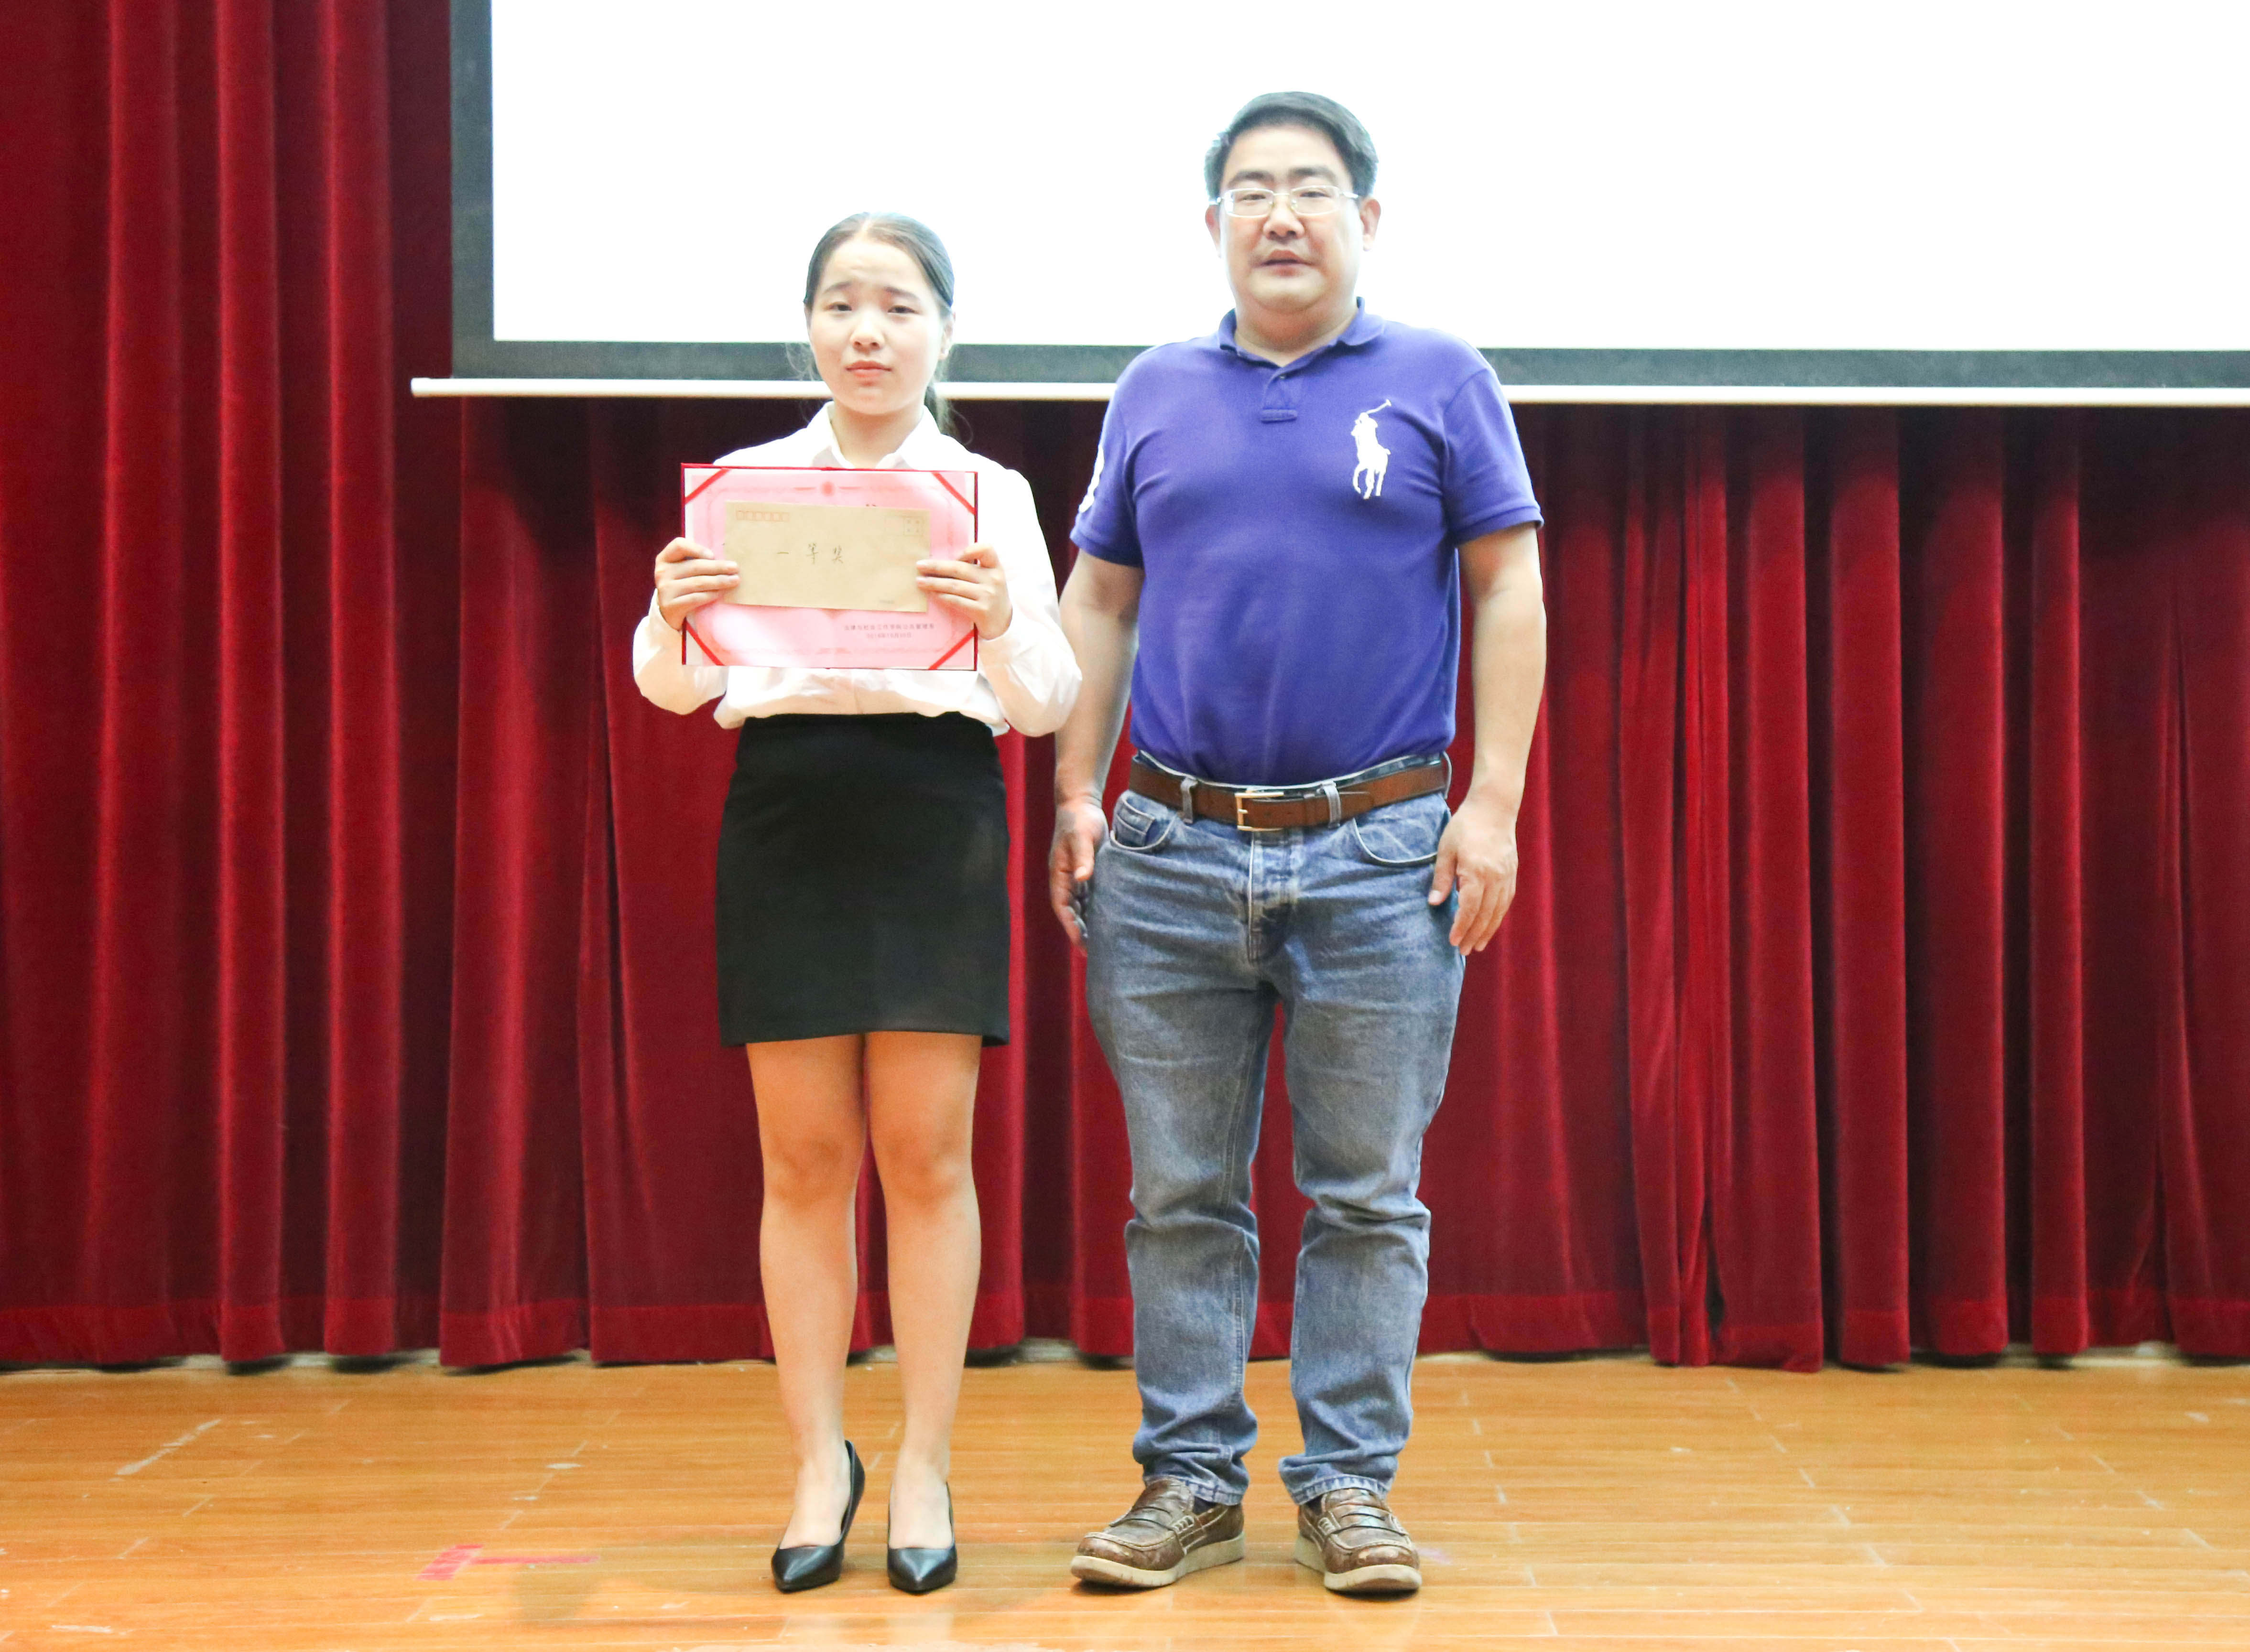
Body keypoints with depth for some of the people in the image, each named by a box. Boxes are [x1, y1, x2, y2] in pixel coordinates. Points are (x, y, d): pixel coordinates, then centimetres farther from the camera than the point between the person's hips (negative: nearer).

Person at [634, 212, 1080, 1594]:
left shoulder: (989, 493, 6)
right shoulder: (748, 484, 8)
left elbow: (1046, 705, -1)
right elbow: (672, 688, 3)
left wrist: (1002, 626, -22)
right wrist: (673, 619, -19)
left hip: (937, 819, -1)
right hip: (786, 816, 1)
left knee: (926, 1152, 2)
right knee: (806, 1157, 4)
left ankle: (926, 1467, 11)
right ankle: (821, 1459, 15)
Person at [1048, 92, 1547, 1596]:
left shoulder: (1440, 382, 4)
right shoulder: (1156, 396, 12)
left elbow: (1508, 590, 1)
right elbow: (1100, 602, 14)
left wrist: (1493, 801, -7)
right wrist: (1076, 792, 5)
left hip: (1383, 853, -2)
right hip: (1173, 853, 2)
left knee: (1370, 1196, 3)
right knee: (1182, 1195, 6)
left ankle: (1351, 1485, 13)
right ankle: (1192, 1482, 16)